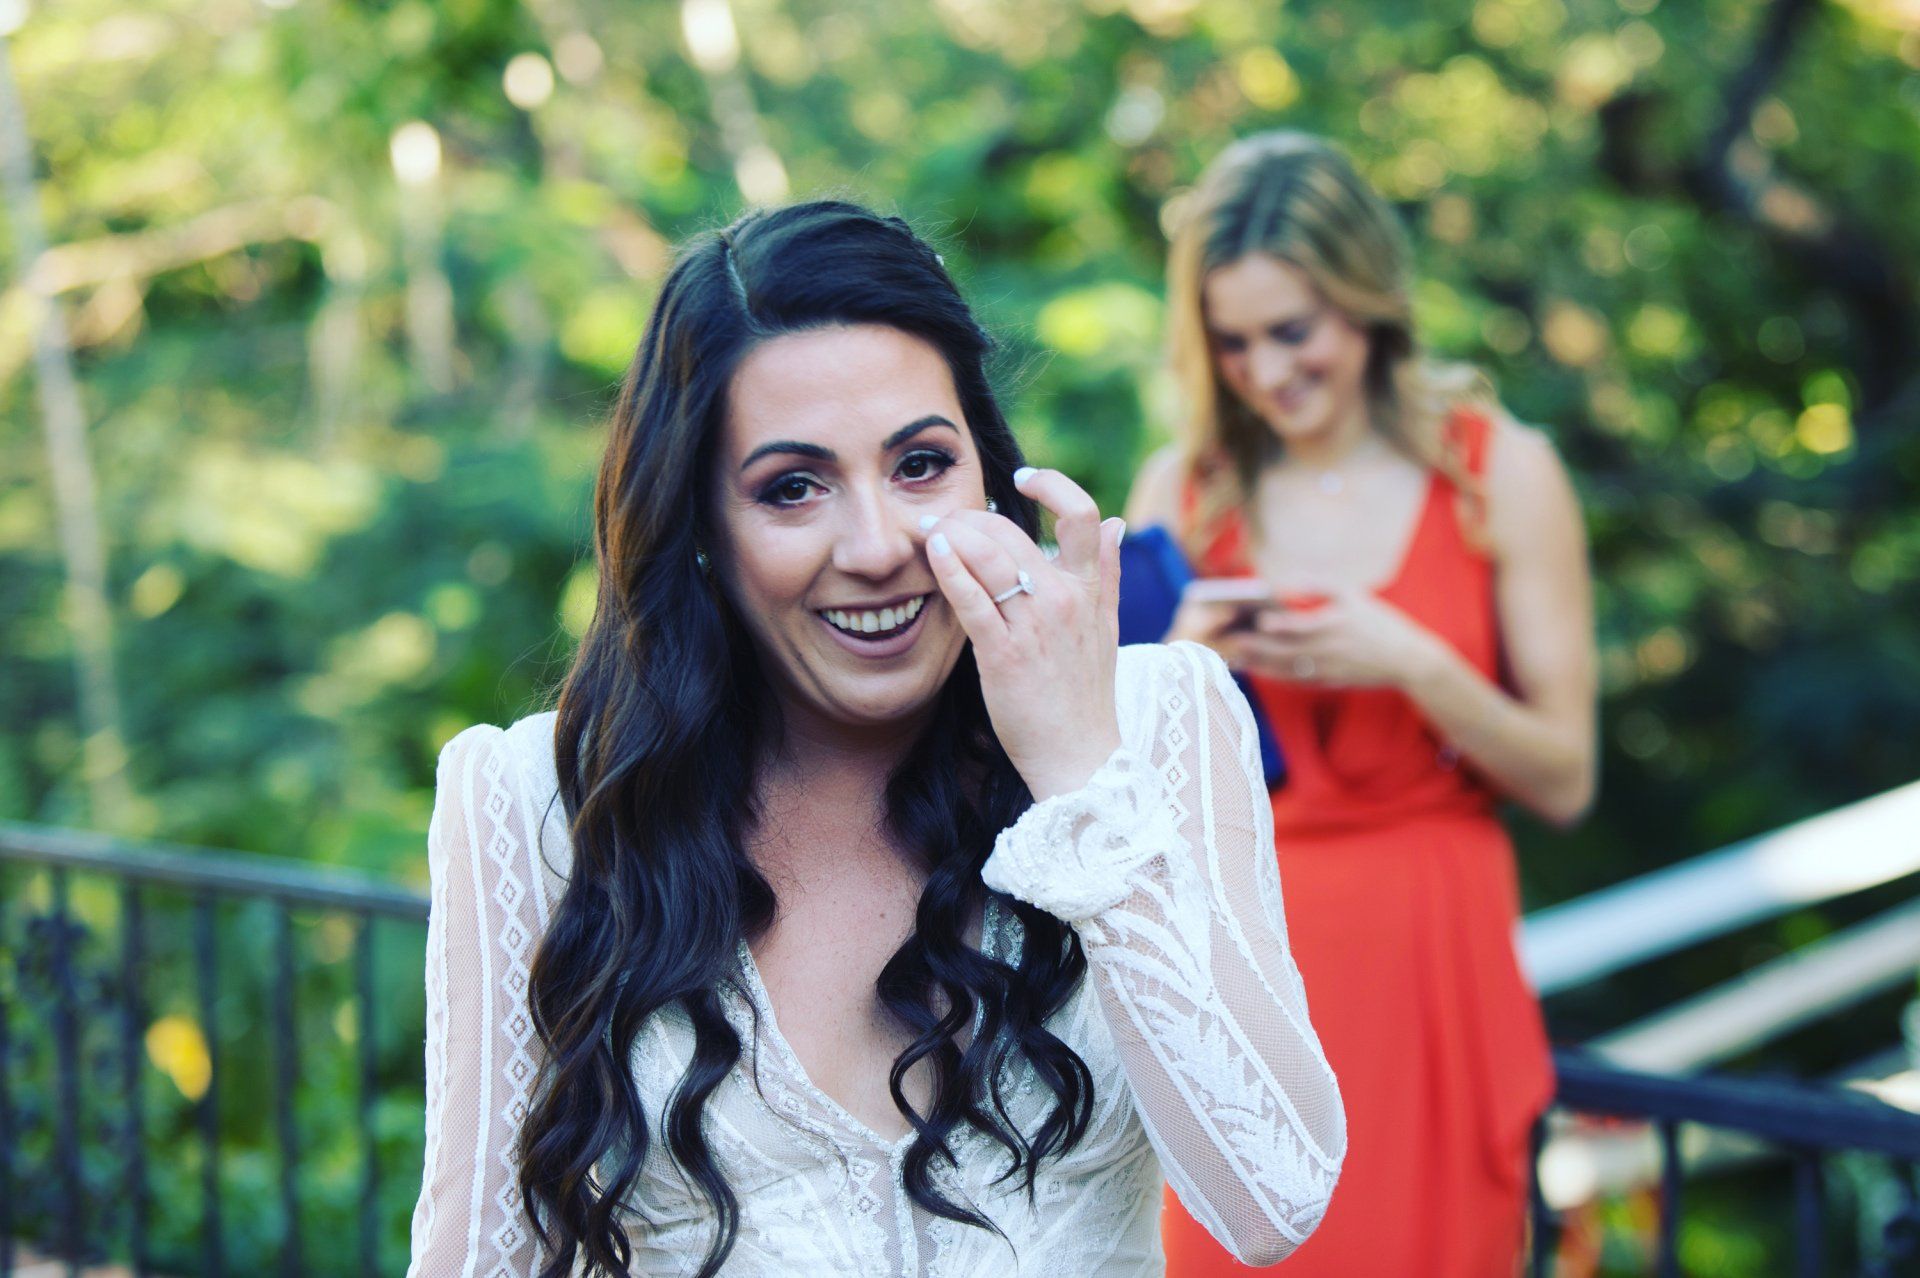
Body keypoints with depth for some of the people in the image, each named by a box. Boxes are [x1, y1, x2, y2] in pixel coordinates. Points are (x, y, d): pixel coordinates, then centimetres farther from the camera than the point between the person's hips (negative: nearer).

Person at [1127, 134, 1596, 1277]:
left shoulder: (1499, 472, 0)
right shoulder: (1184, 488, 6)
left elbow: (1564, 779, -1)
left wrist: (1410, 664, -14)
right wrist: (1186, 662, -9)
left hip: (1431, 963, -1)